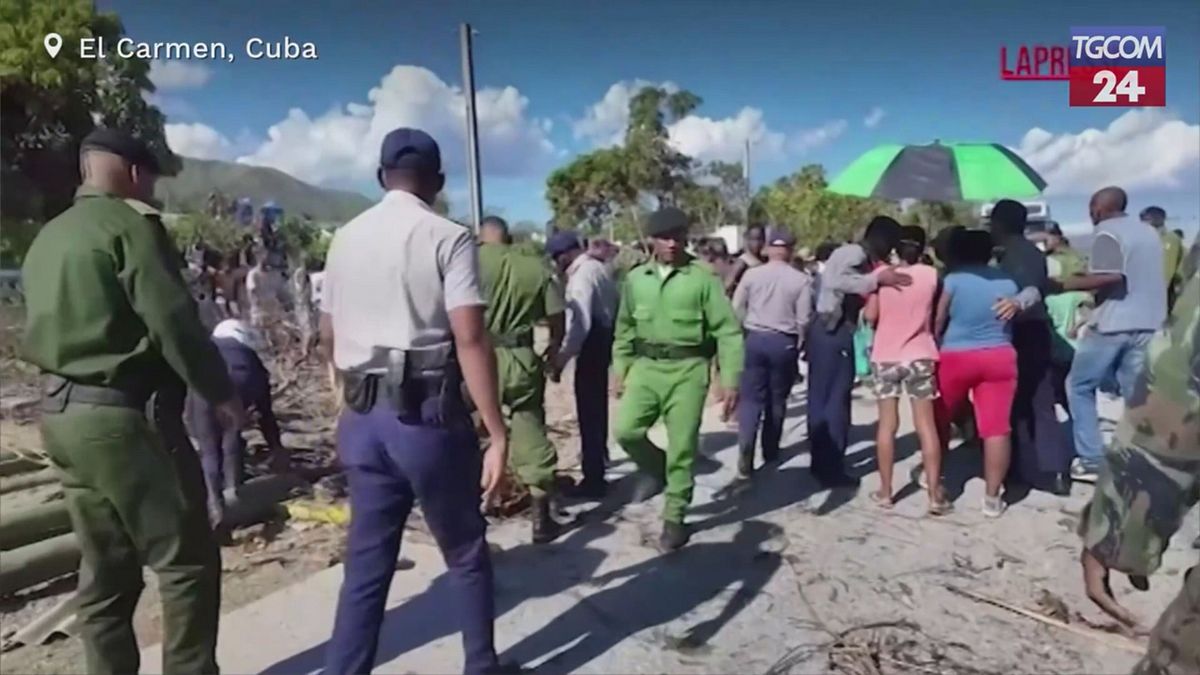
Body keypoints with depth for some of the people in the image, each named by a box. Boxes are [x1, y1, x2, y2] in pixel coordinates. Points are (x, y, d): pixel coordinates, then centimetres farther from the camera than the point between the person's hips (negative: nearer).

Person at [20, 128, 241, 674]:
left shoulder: (47, 238, 17)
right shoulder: (129, 224, -9)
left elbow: (39, 334, 20)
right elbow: (173, 320, -16)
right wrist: (221, 391, -6)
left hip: (61, 413, 9)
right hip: (126, 414, -9)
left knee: (105, 571, 15)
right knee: (187, 562, -1)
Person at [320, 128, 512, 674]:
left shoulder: (345, 238, 9)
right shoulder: (447, 237, -8)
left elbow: (328, 338, 15)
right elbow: (470, 340, -17)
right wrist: (497, 433, -15)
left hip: (362, 418, 5)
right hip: (428, 415, -5)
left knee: (366, 560, 15)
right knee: (466, 553, 14)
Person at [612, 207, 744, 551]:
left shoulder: (703, 278, -5)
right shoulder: (636, 278, 7)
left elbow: (727, 330, -6)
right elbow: (625, 328, 16)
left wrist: (730, 380, -11)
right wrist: (620, 370, 13)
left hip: (688, 370, -3)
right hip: (646, 367, 3)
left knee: (682, 448, 2)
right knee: (625, 429, -12)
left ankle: (674, 518, 19)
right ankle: (656, 468, 21)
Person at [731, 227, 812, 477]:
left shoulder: (752, 274, -3)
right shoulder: (801, 280, -6)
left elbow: (736, 309, 1)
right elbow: (803, 319, -5)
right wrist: (798, 345, 10)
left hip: (754, 339, 1)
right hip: (784, 342, 0)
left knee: (751, 398, 4)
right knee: (777, 400, 13)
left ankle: (746, 449, -14)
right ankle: (770, 452, 24)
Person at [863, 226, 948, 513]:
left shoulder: (882, 273, -5)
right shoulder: (930, 275, -3)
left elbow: (871, 315, -2)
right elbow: (936, 314, 8)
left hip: (885, 356, 1)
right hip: (920, 356, 0)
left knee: (887, 424, 6)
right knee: (926, 425, 3)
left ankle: (885, 491, 12)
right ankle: (935, 495, 4)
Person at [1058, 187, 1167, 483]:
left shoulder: (1108, 233, -9)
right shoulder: (1148, 232, 17)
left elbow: (1110, 277, -23)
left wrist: (1064, 285, -16)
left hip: (1113, 324, -7)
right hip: (1147, 323, 7)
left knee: (1079, 386, 7)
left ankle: (1091, 460, 5)